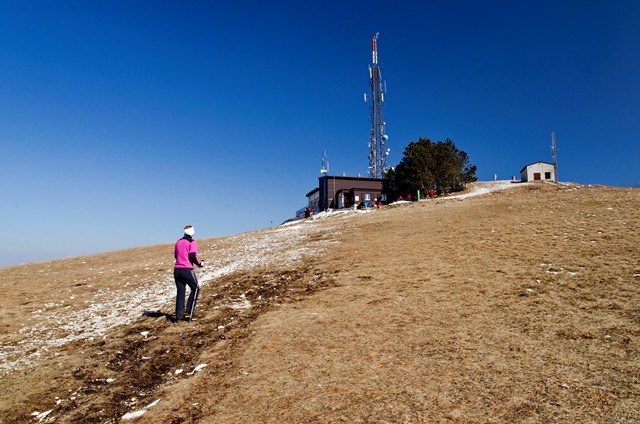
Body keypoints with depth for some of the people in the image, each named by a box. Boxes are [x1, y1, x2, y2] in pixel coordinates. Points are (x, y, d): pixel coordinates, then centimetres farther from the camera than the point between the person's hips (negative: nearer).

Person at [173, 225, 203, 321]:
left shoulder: (178, 242, 14)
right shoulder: (192, 242, -6)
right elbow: (193, 257, -14)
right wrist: (199, 264, 2)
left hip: (177, 269, 6)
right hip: (187, 269, -6)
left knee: (180, 292, 12)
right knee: (195, 289, 9)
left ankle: (179, 315, 9)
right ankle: (189, 313, 0)